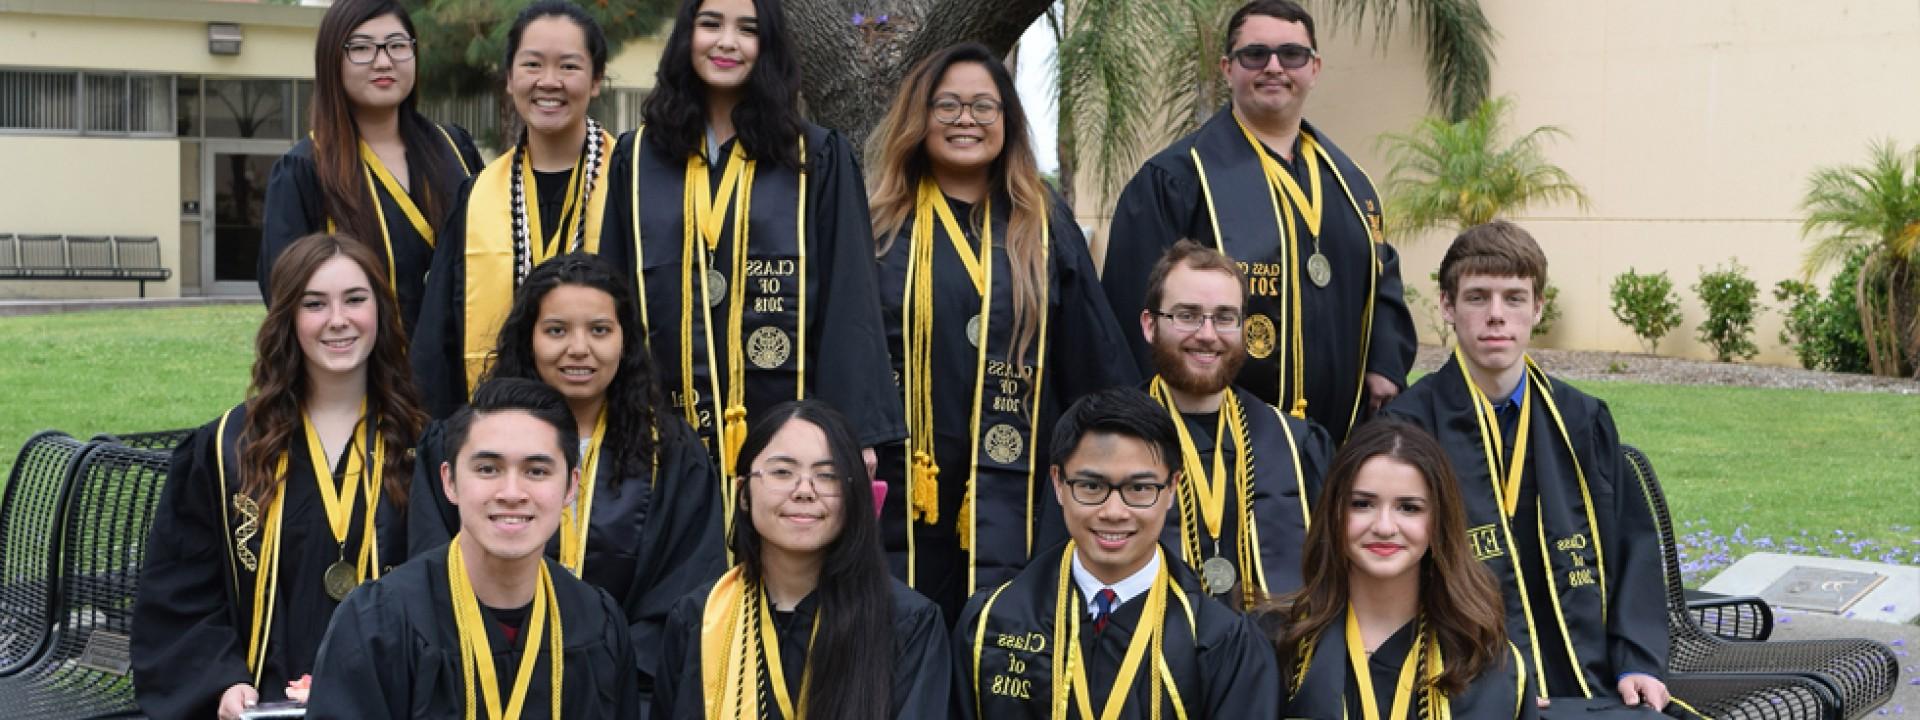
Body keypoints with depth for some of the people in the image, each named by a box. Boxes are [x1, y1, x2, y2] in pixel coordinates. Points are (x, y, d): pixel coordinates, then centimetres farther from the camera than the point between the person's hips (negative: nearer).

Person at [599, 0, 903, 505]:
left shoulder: (817, 159, 4)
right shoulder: (637, 159, 9)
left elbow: (848, 298, 0)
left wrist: (856, 429, -7)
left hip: (783, 421, -1)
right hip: (666, 426, 2)